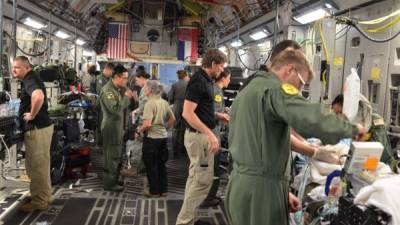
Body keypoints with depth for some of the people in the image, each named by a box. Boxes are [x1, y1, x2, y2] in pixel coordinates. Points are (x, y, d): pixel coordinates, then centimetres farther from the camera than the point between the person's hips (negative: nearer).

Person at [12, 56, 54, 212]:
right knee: (39, 164, 18)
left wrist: (32, 115, -25)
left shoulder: (29, 79, -16)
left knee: (37, 166, -1)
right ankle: (43, 196, 30)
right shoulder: (30, 79, 15)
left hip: (37, 128, -11)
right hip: (40, 127, 11)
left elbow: (39, 96, -39)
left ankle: (39, 202, 9)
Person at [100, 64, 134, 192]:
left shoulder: (118, 89, 11)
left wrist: (127, 96, 0)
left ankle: (114, 180, 28)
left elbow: (122, 106, 15)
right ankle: (109, 184, 7)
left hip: (117, 126, 9)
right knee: (112, 156, -2)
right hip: (111, 127, -9)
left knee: (116, 156, 17)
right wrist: (126, 97, -18)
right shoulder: (107, 90, -17)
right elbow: (115, 109, -27)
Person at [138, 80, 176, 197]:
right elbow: (172, 119, 11)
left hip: (152, 137, -7)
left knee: (151, 165, 6)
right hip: (163, 136, 7)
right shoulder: (164, 102, 4)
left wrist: (139, 130, -7)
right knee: (161, 164, 15)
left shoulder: (150, 103, -17)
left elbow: (147, 124, -24)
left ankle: (154, 191, 14)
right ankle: (163, 189, 22)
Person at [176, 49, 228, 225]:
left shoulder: (205, 80, 12)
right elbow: (188, 113, -25)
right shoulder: (198, 81, -18)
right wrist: (210, 134, -27)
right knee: (203, 180, -5)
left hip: (200, 135, 10)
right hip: (199, 136, -10)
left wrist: (217, 116, 15)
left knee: (195, 178, 16)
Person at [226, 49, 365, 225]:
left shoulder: (246, 92, 18)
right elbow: (313, 121, -27)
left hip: (241, 185, 9)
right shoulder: (275, 88, -12)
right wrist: (352, 129, -8)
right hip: (260, 189, -9)